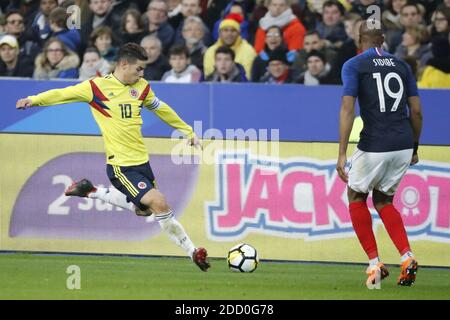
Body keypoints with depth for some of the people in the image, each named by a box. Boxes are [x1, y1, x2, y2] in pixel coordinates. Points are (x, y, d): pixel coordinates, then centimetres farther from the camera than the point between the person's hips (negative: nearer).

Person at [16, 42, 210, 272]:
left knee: (143, 209, 18)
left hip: (141, 160, 8)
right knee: (159, 203, -19)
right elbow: (62, 94, -7)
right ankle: (191, 251, -7)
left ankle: (91, 192, 32)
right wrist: (34, 100, -19)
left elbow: (161, 109, 22)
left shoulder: (141, 87, 8)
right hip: (120, 164, -7)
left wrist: (188, 131, 28)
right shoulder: (97, 87, -9)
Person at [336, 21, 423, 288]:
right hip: (404, 145, 4)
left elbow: (348, 108, -11)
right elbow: (416, 110, 11)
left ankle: (375, 264, 9)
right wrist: (415, 147, 23)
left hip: (374, 146, -4)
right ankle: (407, 257, 1)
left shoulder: (354, 66, -1)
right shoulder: (401, 65, 13)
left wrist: (342, 154, -14)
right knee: (383, 201, 22)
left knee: (357, 197, 19)